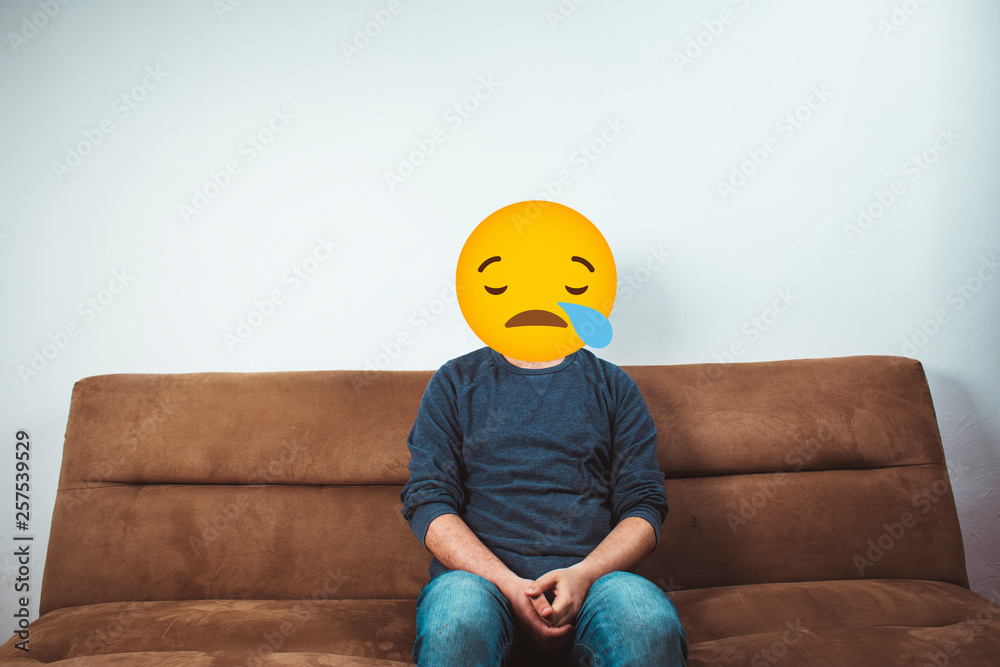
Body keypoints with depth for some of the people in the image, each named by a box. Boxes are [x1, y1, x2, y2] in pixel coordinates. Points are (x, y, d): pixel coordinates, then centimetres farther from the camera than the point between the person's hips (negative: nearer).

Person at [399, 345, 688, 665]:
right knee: (457, 620, -34)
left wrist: (582, 574, -13)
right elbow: (426, 501, 2)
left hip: (595, 574, 1)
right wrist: (509, 585, -14)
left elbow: (644, 504, 8)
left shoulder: (614, 384, 15)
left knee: (651, 622, -31)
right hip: (482, 576, 0)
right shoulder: (454, 381, 12)